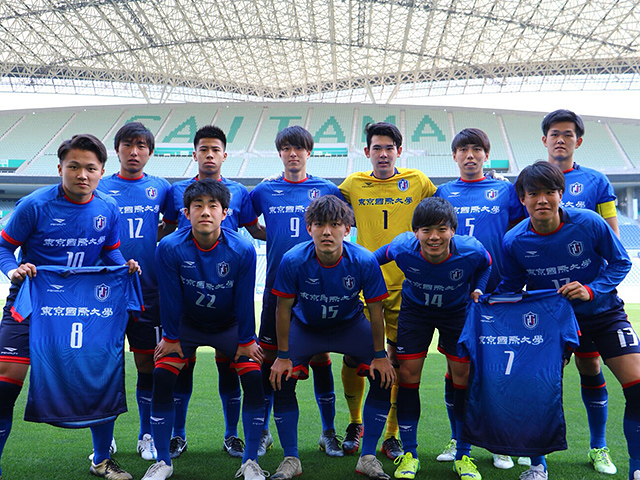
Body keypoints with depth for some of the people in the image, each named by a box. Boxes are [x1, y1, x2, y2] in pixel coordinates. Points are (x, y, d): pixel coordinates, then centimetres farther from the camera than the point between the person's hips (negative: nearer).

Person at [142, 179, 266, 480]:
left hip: (229, 325, 0)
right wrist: (170, 337, -5)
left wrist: (246, 340, -5)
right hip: (186, 323, 0)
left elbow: (244, 300, -13)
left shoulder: (243, 250, -24)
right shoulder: (169, 248, -24)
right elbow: (170, 297, -13)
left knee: (254, 377, -15)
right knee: (161, 377, -14)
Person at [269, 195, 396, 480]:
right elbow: (283, 309, -15)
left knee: (384, 377, -13)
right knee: (281, 380, -15)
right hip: (305, 326, 0)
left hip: (350, 325, 0)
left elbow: (375, 311, -15)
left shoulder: (364, 261, -28)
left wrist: (379, 356, -10)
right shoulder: (293, 261, -28)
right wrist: (283, 355, -12)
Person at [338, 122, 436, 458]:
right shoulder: (353, 184, 6)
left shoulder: (418, 182, 4)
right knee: (353, 358, 1)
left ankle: (392, 436, 19)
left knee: (399, 361, 4)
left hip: (404, 284, 0)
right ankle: (355, 424, 26)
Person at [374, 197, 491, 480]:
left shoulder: (471, 251, -30)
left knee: (463, 374, -4)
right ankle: (409, 454, 10)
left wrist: (477, 289, -17)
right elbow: (376, 258, -6)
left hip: (457, 311, 0)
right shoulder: (403, 249, -30)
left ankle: (463, 456, 12)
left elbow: (486, 264, -4)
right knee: (408, 374, -5)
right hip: (415, 309, 0)